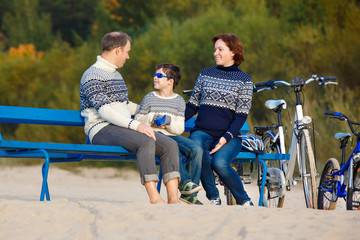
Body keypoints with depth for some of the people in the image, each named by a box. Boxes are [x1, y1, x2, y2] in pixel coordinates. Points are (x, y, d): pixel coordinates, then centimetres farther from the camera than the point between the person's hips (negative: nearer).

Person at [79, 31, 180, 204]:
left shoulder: (116, 75, 24)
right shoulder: (92, 76, -7)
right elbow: (104, 110, -19)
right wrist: (136, 125, -27)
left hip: (123, 127, 9)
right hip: (102, 130, -9)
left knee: (170, 144, -13)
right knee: (146, 142, -35)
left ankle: (173, 199, -25)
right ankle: (154, 198, -39)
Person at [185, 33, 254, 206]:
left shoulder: (244, 80, 5)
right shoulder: (205, 74, 16)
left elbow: (241, 115, -2)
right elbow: (192, 106, 18)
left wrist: (226, 138, -17)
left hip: (229, 135, -2)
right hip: (202, 131, 2)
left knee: (219, 162, -33)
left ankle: (244, 201, -10)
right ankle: (213, 198, -18)